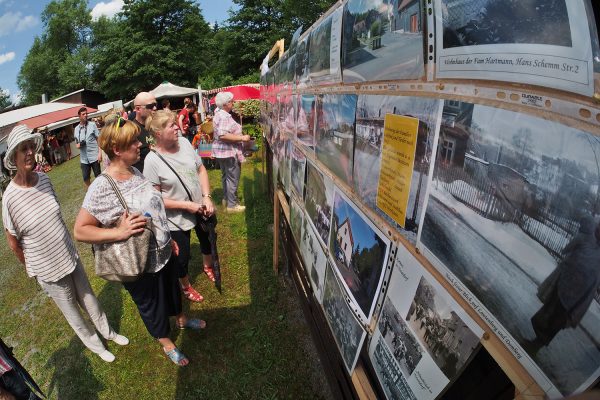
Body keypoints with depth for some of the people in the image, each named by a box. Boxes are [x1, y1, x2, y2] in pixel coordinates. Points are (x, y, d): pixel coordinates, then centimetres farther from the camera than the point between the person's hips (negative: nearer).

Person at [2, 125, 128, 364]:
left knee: (89, 298, 21)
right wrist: (32, 269, 3)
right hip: (48, 269, -4)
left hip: (71, 256, 4)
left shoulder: (44, 179, -9)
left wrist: (68, 247, 13)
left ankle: (107, 331, 45)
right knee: (72, 312, 17)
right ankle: (95, 345, 41)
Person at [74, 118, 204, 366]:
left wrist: (168, 238, 13)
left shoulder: (135, 173, -3)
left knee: (172, 288, 29)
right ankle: (166, 344, 46)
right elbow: (80, 231, -19)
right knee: (151, 306, 20)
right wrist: (120, 232, -32)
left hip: (163, 253, 6)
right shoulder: (101, 188, -24)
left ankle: (181, 320, 58)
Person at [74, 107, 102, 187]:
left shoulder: (92, 125, -1)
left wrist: (100, 153, -12)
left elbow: (99, 139, -3)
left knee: (98, 176, 5)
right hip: (84, 158, 3)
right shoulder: (76, 128, 9)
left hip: (94, 156, -3)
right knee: (86, 178, 6)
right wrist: (78, 145, -8)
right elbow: (76, 144, 17)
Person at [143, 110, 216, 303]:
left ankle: (208, 267, 60)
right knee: (183, 257, 13)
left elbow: (201, 170, 0)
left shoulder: (184, 142, -9)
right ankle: (186, 286, 46)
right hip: (177, 218, -5)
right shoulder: (152, 160, -22)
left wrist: (207, 197, -11)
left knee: (207, 240, 27)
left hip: (201, 208, 5)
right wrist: (186, 205, -23)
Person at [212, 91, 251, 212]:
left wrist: (240, 135, 23)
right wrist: (242, 138, -26)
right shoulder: (225, 117, -20)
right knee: (233, 178, -3)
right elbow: (223, 135, -31)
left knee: (225, 175, 20)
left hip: (221, 151, 11)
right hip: (229, 152, -11)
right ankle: (232, 205, 3)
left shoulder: (218, 114, 13)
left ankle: (226, 198, 34)